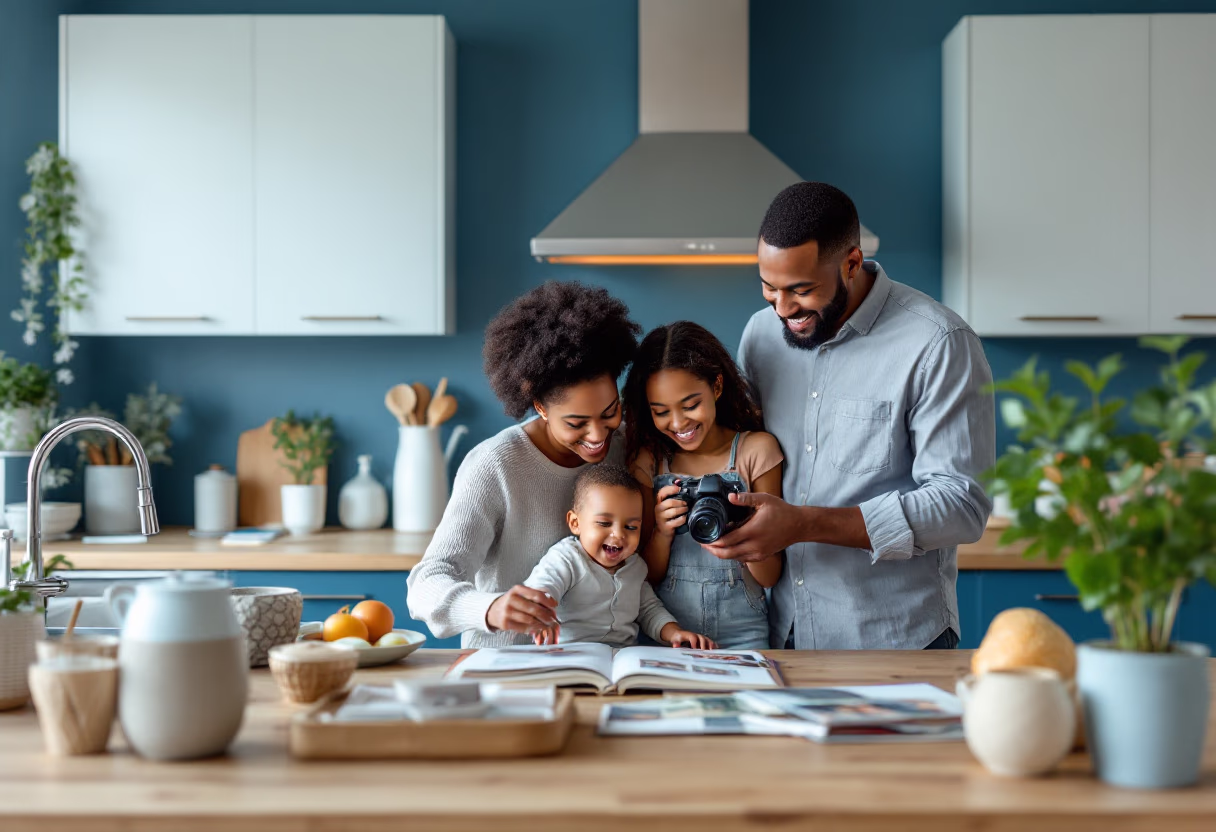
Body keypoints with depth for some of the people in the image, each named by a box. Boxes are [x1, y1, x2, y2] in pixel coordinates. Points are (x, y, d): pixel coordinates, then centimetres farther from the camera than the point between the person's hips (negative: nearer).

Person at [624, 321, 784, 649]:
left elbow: (770, 577, 1)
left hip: (741, 634, -1)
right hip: (667, 632, 1)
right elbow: (647, 576, 6)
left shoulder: (756, 450, 3)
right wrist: (662, 533, -12)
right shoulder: (648, 460, 6)